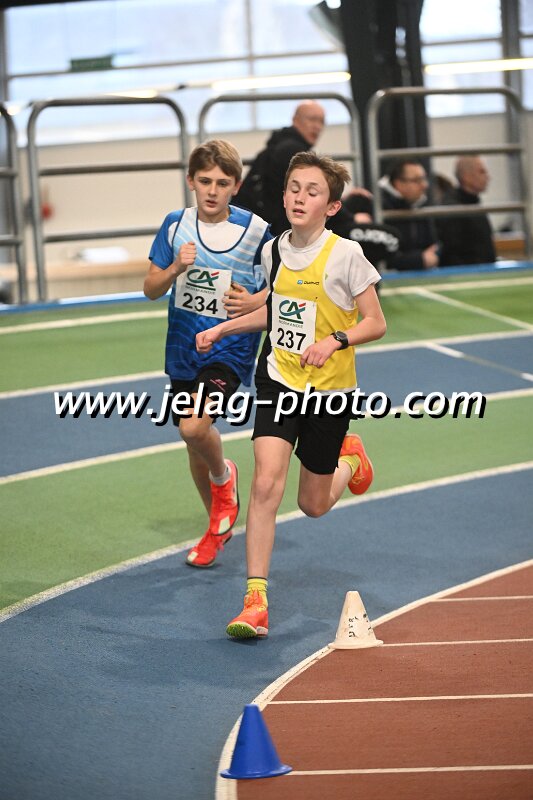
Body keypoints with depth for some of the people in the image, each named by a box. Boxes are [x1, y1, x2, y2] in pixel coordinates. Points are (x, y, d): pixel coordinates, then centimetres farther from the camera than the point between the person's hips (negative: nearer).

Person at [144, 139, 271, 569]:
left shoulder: (256, 231, -9)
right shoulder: (175, 225, 1)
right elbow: (151, 289, 5)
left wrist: (257, 301, -18)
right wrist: (176, 268, -15)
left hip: (232, 345, -5)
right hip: (183, 349, 5)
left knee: (194, 426, -26)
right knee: (195, 440, 13)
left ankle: (224, 477, 9)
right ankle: (219, 526, 34)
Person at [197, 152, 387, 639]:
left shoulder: (346, 255, -12)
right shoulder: (273, 251, 2)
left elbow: (375, 323, -8)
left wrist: (336, 340, -25)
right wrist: (222, 328, 14)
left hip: (329, 389, -3)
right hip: (279, 381, 3)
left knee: (313, 505, 10)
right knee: (266, 483, -17)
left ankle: (350, 459, 45)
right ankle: (255, 600, -14)